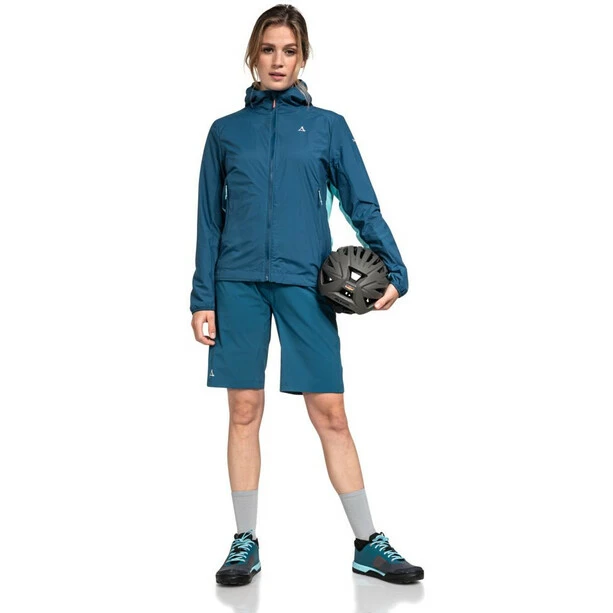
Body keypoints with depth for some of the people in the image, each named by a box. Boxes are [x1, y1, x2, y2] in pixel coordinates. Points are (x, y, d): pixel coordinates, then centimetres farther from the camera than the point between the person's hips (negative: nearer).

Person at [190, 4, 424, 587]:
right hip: (239, 283, 1)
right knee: (244, 412, 5)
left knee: (330, 415, -1)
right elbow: (209, 222, 11)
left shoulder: (328, 126, 10)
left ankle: (368, 544, 10)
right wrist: (202, 298, 5)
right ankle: (245, 542, 17)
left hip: (305, 283, -1)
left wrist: (393, 270, -9)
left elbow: (363, 205, 5)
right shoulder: (225, 131, 12)